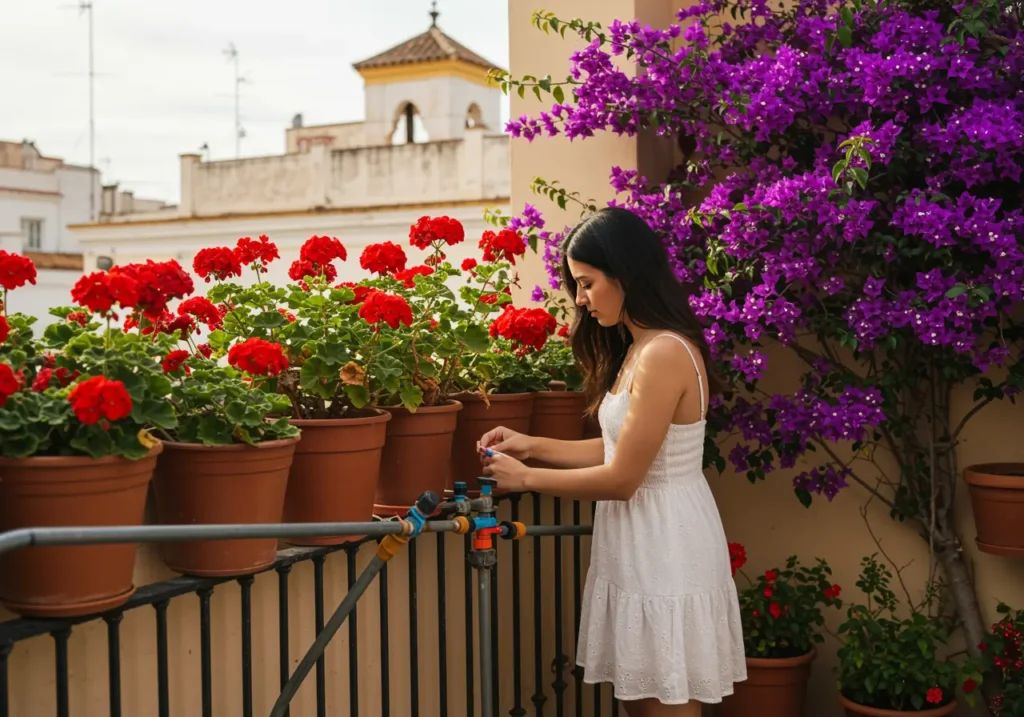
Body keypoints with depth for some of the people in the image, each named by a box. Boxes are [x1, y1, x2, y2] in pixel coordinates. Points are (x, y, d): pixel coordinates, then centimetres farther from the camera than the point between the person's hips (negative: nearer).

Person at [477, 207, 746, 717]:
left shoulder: (664, 353, -22)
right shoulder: (638, 348, 10)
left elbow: (622, 478, -20)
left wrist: (526, 478, -10)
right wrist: (533, 446, 7)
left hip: (665, 547, -10)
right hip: (639, 545, 10)